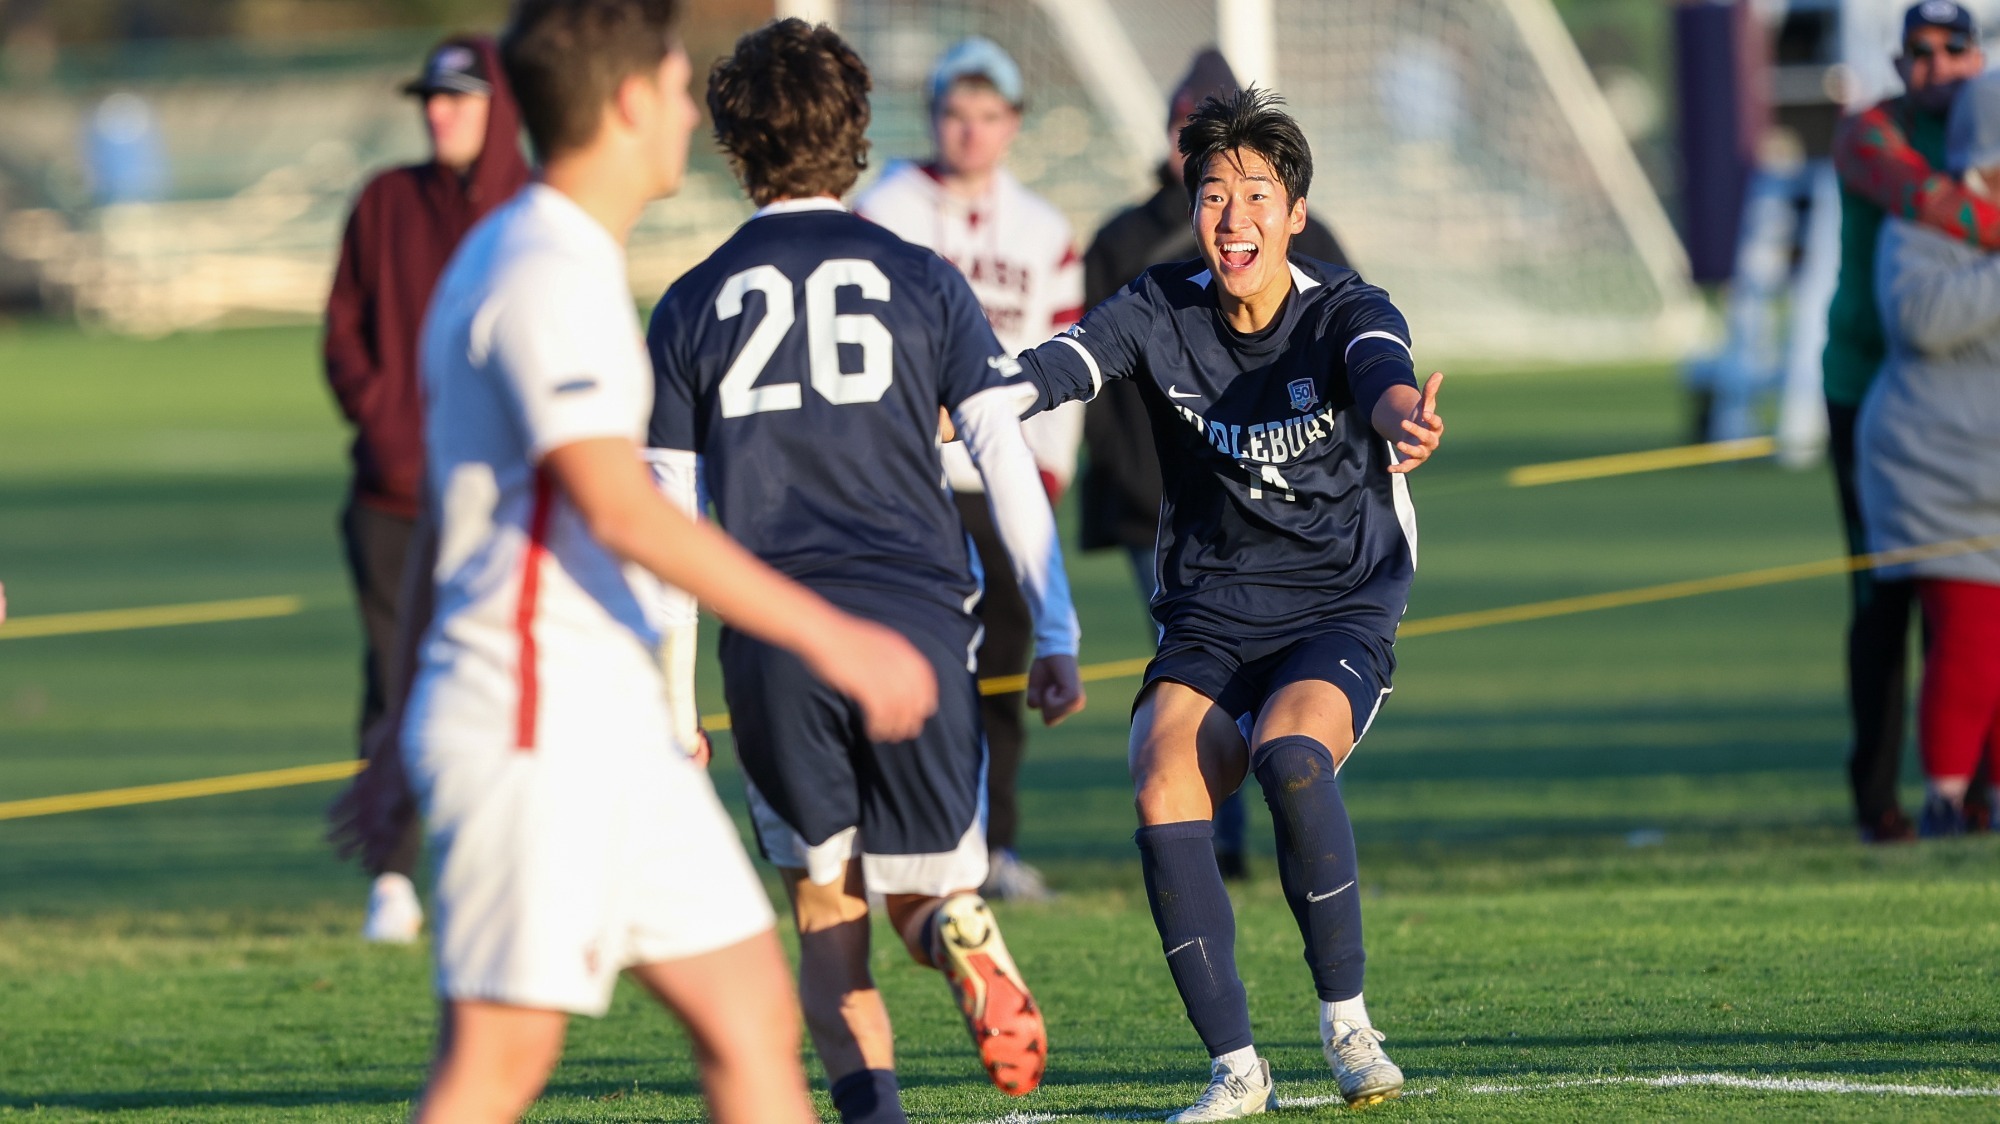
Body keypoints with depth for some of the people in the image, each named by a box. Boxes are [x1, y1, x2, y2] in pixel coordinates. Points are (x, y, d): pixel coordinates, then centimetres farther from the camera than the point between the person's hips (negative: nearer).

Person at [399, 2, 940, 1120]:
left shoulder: (521, 258, 18)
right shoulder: (550, 273, -15)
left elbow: (441, 511, 22)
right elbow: (621, 507, -24)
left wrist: (405, 740, 26)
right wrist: (829, 636, -22)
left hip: (612, 725, 10)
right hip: (535, 725, -10)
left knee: (755, 1018, 7)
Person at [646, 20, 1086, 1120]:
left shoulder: (692, 308, 8)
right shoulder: (922, 283, 8)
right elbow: (1008, 463, 3)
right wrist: (1056, 637, 8)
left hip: (771, 640, 0)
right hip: (917, 617, 0)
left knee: (826, 918, 13)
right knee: (926, 887, 10)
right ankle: (957, 930, -27)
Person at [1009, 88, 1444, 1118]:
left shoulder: (1346, 313, -10)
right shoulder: (1159, 311, -2)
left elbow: (1381, 371, -34)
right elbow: (1057, 367, -19)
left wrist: (1401, 417, -59)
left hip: (1341, 610, -3)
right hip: (1208, 621, 3)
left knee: (1290, 756, -33)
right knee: (1162, 792, -24)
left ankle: (1347, 1023, -15)